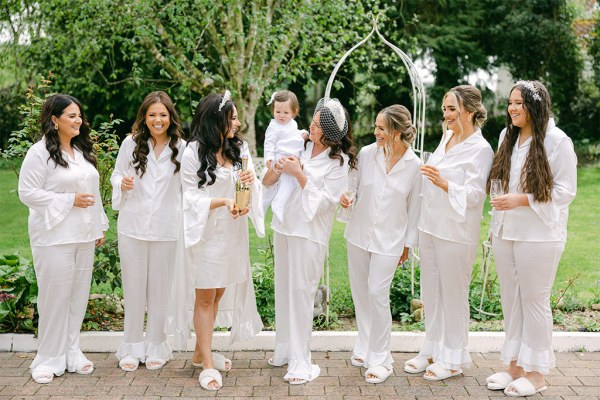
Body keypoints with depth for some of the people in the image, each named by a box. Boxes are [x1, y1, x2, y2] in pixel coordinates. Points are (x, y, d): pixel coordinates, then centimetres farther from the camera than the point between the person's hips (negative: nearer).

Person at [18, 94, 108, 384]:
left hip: (84, 237, 7)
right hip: (54, 238, -7)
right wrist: (70, 200, -15)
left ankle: (71, 353, 21)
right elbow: (27, 192, -13)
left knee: (78, 295, 9)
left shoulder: (82, 151, 14)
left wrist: (100, 226, 17)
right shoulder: (39, 153, -9)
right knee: (55, 297, -3)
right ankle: (49, 359, 11)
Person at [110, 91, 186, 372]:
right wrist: (122, 183, -13)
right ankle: (133, 347, 21)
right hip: (133, 225, 1)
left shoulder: (181, 148, -2)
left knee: (160, 287, 8)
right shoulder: (131, 143, 0)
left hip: (166, 228, -1)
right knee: (133, 286, 8)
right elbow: (116, 173, 10)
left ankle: (156, 347, 22)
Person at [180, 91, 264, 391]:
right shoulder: (194, 152, -9)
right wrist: (224, 201, -23)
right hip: (207, 231, -5)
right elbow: (191, 196, -9)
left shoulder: (240, 149, 4)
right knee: (205, 298, 2)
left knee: (219, 294, 13)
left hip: (234, 231, 5)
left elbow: (251, 192, 6)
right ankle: (207, 366, 9)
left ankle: (201, 353, 28)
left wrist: (251, 181, -17)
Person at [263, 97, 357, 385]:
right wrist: (276, 169, -13)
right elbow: (267, 183, 8)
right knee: (283, 289, 12)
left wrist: (298, 174, -17)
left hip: (310, 233, -5)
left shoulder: (339, 161, -7)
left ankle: (300, 361, 2)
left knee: (301, 292, -5)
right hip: (283, 227, 5)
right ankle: (284, 348, 26)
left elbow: (322, 202, -13)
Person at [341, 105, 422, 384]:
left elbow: (414, 206, 0)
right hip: (359, 233, 3)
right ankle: (365, 347, 29)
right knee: (360, 292, 11)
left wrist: (409, 242, 3)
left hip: (389, 239, -3)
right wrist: (345, 196, -16)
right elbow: (352, 183, 7)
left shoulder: (414, 165, -9)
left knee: (377, 293, -8)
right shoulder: (366, 154, -6)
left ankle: (380, 358, 7)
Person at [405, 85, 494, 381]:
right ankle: (432, 349, 28)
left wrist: (443, 183, -33)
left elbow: (475, 195, -20)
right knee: (430, 292, 15)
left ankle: (452, 359, 16)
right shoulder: (447, 137, 10)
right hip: (430, 227, 8)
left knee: (454, 294, 3)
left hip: (456, 233, -8)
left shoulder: (481, 149, -14)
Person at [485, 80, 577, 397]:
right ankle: (515, 365, 23)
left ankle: (536, 373, 14)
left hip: (539, 235, -6)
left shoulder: (557, 141, -10)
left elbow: (566, 190, -12)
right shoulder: (507, 137, 9)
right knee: (511, 299, 11)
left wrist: (522, 200, -18)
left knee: (534, 300, 2)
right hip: (505, 231, 6)